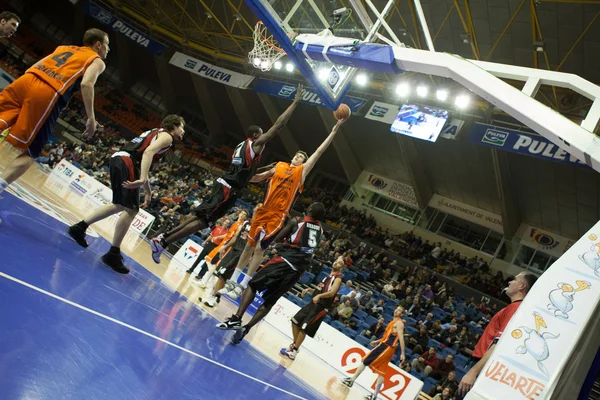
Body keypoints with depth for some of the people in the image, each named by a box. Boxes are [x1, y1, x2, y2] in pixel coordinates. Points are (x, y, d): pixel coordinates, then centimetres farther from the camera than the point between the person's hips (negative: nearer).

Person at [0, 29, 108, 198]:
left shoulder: (64, 47, 34)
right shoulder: (97, 61, 16)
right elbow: (86, 84, -5)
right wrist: (91, 118, -7)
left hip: (26, 80, 5)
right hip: (48, 95, -5)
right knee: (30, 153, 4)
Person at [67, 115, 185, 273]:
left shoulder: (156, 133, 29)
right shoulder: (167, 136, 1)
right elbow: (149, 152, -18)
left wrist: (148, 192, 35)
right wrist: (142, 179, -30)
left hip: (118, 159, 10)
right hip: (126, 161, -10)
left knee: (121, 206, 22)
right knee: (131, 210, -8)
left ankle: (80, 227, 26)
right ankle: (113, 254, -6)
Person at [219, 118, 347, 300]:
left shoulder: (302, 170, 3)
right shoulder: (279, 166, 11)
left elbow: (319, 151, -1)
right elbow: (257, 178, 19)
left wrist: (334, 131, -4)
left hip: (278, 215, -3)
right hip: (263, 211, 4)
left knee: (260, 248, -5)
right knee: (249, 245, 8)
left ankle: (242, 286, 3)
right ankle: (231, 282, 17)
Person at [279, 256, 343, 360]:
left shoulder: (338, 278, -7)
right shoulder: (328, 276, 21)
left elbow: (332, 292, -23)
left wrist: (319, 296, -38)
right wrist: (310, 290, 8)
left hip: (321, 307, -9)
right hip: (313, 303, 9)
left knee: (303, 328, -12)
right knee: (295, 321, 11)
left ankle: (294, 351, -1)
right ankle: (294, 345, 25)